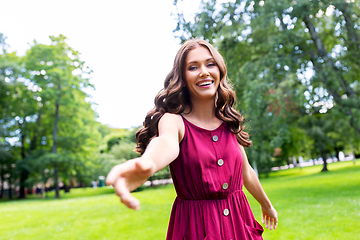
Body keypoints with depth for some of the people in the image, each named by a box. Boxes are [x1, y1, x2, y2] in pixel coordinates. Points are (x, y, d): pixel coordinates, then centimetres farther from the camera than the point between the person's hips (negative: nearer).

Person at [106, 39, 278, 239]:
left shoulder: (230, 124, 0)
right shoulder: (174, 120, -14)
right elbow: (167, 142, -39)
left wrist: (267, 206, 27)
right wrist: (147, 163, -62)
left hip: (238, 223, 5)